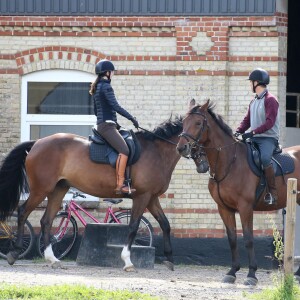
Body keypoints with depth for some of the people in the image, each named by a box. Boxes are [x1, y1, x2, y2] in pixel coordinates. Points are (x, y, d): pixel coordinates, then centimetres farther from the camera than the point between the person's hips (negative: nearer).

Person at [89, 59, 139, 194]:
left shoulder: (97, 88, 19)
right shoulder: (106, 87, -10)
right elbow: (116, 106, -19)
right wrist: (132, 119, -14)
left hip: (102, 125, 11)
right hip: (107, 125, -11)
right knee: (124, 150, -21)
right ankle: (120, 185, -29)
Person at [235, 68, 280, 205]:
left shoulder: (270, 100, -9)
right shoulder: (253, 102, 17)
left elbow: (270, 122, -19)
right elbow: (247, 120, 17)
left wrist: (253, 132, -27)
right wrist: (238, 132, -3)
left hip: (269, 138, -9)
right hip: (254, 138, 9)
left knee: (264, 158, -35)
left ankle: (272, 192, -29)